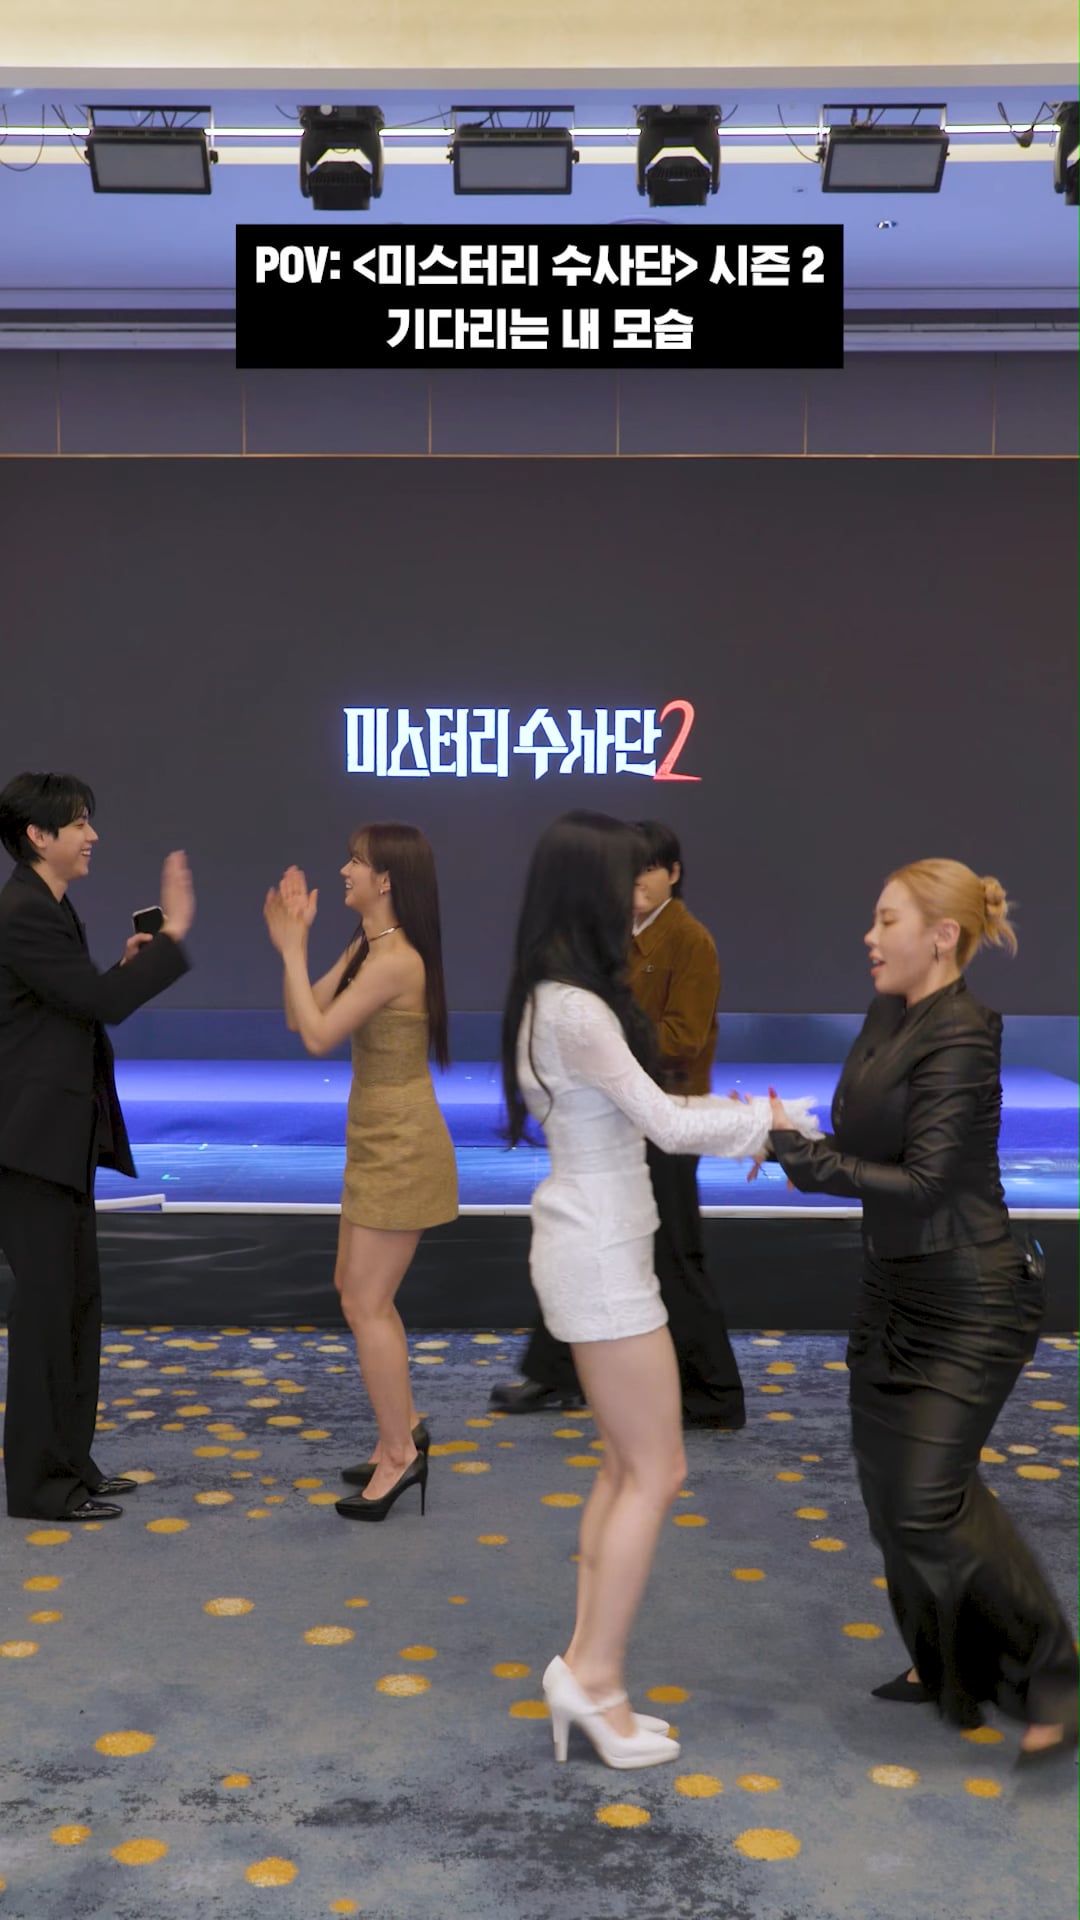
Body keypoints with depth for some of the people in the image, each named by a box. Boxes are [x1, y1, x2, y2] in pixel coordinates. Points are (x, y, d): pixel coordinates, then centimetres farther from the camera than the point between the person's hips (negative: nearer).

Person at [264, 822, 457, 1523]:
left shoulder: (396, 960, -22)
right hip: (379, 1143, 10)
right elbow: (302, 1016, 9)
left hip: (402, 1147, -10)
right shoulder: (366, 950, 9)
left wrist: (292, 949, -14)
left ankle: (399, 1454, 12)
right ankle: (406, 1431, 31)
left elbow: (318, 1036, -21)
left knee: (367, 1304, -2)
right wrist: (293, 943, 0)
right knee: (358, 1290, 18)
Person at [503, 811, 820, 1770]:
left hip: (592, 1246, 10)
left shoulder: (555, 998, 10)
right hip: (599, 1256, -10)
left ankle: (587, 1672, 21)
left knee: (626, 1466, 15)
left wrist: (721, 1109, 7)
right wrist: (772, 1117, -7)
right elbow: (664, 1124, -20)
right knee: (658, 1470, 1)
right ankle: (594, 1673, 10)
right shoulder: (577, 1009, -21)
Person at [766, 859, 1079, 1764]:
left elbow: (922, 1181, -23)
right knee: (891, 1479, 14)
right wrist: (788, 1139, -4)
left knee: (928, 1499, -7)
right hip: (897, 1290, 9)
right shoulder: (888, 1018, 5)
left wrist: (797, 1151, -23)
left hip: (966, 1302, -9)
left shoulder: (961, 1038, -21)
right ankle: (947, 1664, 32)